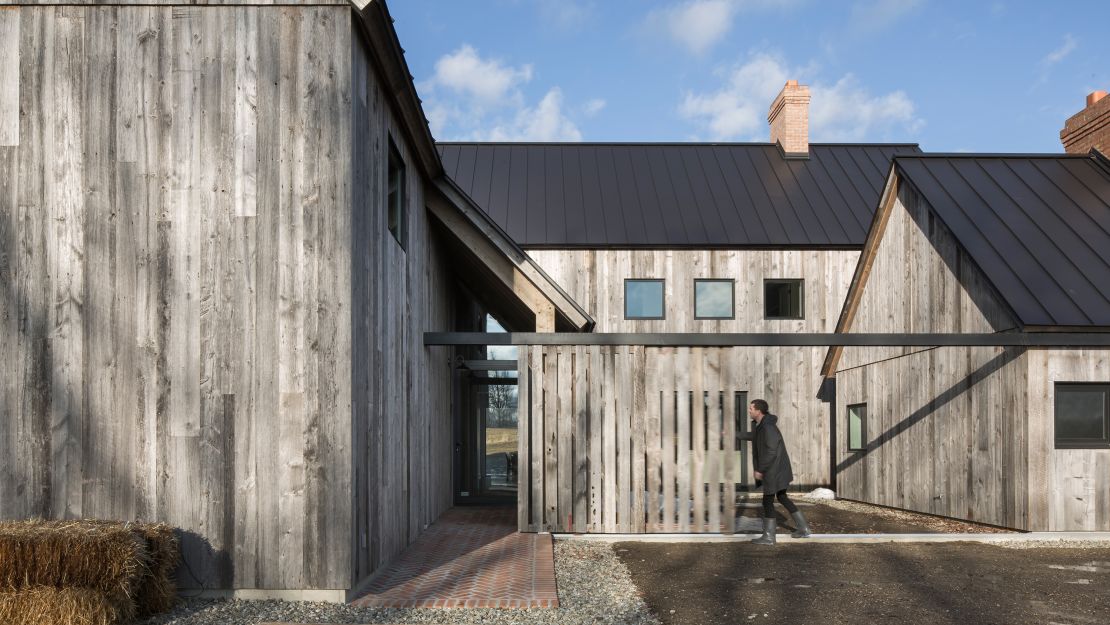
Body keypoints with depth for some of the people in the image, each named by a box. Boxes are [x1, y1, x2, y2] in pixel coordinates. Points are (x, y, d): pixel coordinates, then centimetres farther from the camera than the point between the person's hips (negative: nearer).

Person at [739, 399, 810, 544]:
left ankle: (768, 536, 9)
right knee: (782, 497, 18)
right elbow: (754, 436, 27)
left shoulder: (768, 427, -24)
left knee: (768, 500, -1)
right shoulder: (759, 424, 6)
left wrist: (760, 470, -19)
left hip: (775, 469, -10)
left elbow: (771, 452, -25)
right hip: (774, 469, 10)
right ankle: (803, 528, 25)